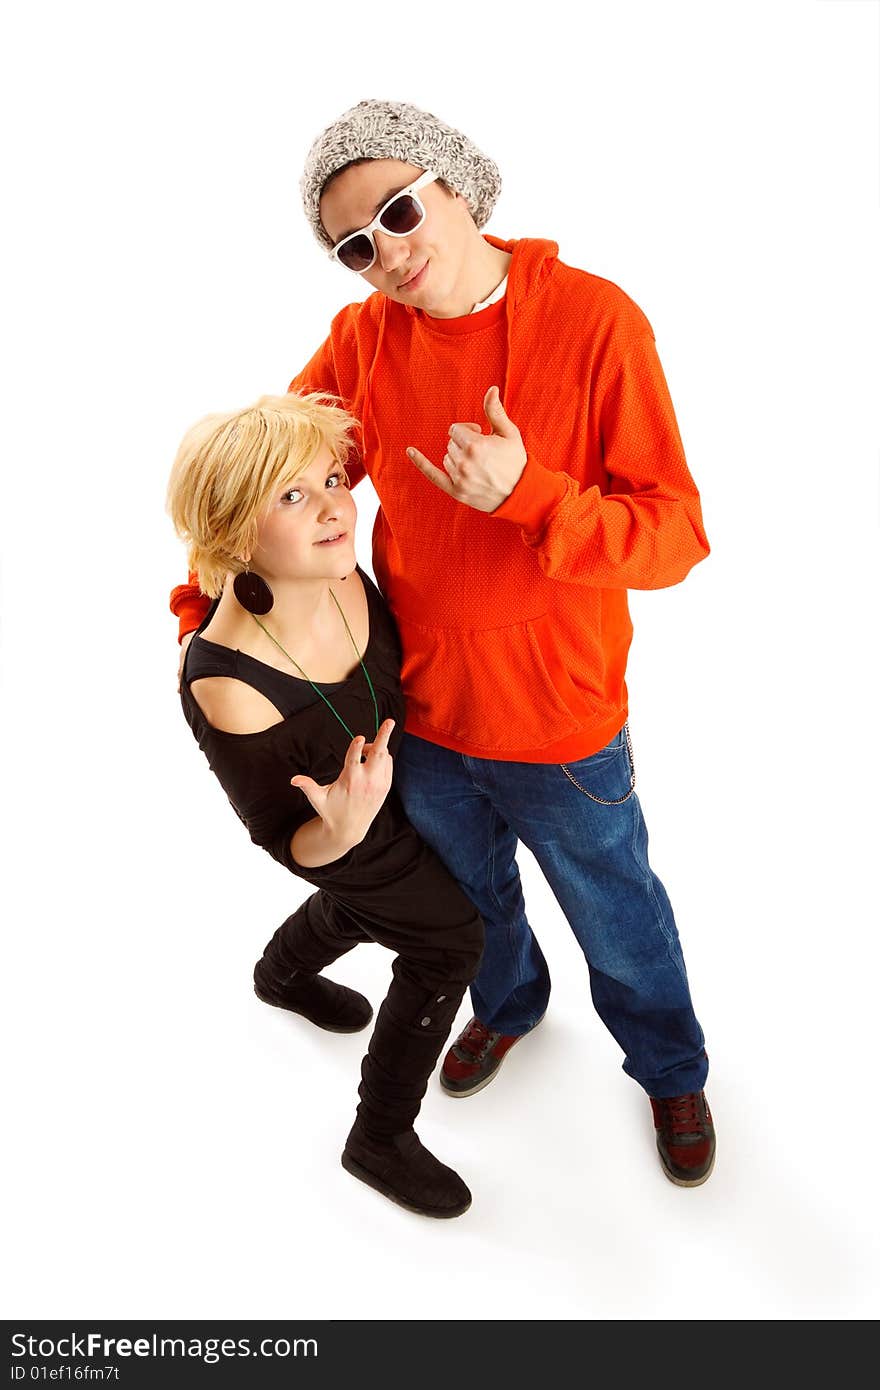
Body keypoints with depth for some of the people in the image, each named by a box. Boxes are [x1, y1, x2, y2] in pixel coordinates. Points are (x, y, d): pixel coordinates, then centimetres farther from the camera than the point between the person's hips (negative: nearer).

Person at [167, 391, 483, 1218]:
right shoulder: (227, 690, -45)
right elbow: (293, 847, -32)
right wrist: (341, 829, -49)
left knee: (368, 904, 34)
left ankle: (283, 974, 70)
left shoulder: (340, 573, -29)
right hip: (338, 833, -6)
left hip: (376, 787, 7)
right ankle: (381, 1139, 31)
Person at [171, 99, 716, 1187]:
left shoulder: (595, 321, -18)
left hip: (561, 721, -3)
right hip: (422, 710, 4)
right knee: (472, 891, 28)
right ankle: (509, 1005, 61)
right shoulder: (363, 340, -7)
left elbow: (673, 537, -19)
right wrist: (202, 602, -5)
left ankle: (670, 1072, 50)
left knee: (616, 915, 19)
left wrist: (525, 493, -33)